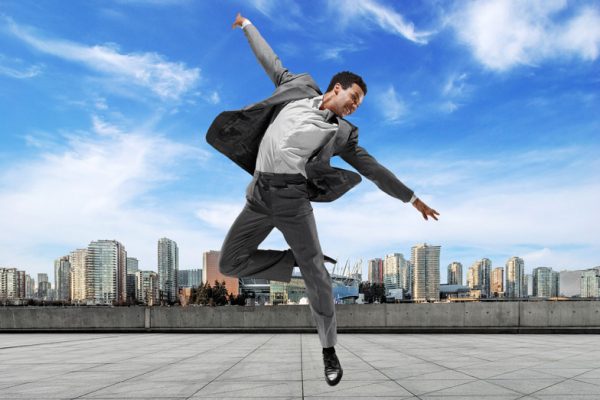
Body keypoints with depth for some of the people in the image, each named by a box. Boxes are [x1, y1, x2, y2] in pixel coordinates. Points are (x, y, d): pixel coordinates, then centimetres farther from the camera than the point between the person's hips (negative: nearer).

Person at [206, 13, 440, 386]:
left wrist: (413, 199, 15)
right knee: (231, 263, 0)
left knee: (316, 276, -4)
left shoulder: (342, 132, 12)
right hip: (259, 194, 2)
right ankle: (300, 262, 14)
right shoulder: (299, 88, 17)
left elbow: (375, 170, 15)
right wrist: (247, 25, 40)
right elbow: (272, 62, 30)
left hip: (292, 197, -2)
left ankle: (330, 351, 12)